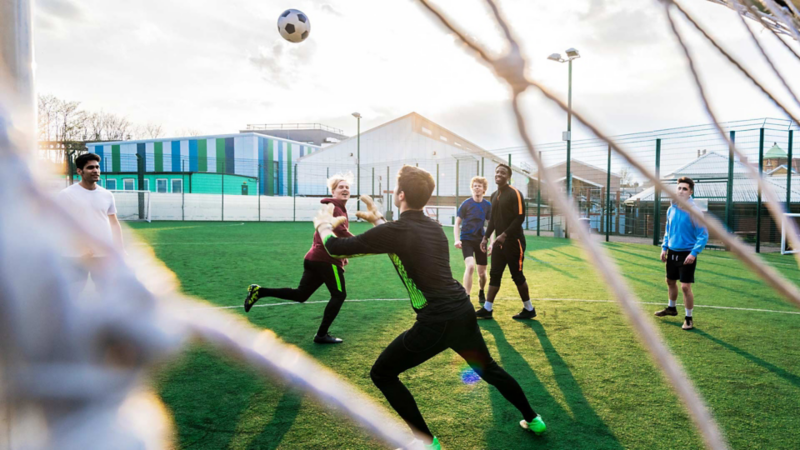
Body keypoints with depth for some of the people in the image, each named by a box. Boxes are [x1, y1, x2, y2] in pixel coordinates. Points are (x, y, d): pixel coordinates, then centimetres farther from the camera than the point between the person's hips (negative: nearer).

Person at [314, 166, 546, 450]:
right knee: (488, 368, 31)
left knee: (382, 374, 9)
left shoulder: (396, 230, -12)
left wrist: (323, 225, 16)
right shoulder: (433, 227, 10)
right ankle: (532, 419, 45)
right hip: (463, 312, 8)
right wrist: (377, 219, 34)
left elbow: (337, 248, -5)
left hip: (436, 322, -8)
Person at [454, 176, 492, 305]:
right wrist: (457, 240, -14)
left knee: (482, 273, 9)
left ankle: (481, 293, 39)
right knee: (470, 266, -25)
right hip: (466, 240, -3)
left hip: (480, 241, 3)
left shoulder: (488, 205, 3)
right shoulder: (466, 204, -5)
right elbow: (457, 223, -2)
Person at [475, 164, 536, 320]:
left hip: (514, 241, -7)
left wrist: (505, 235, -23)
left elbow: (520, 217, -18)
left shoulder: (515, 193, -11)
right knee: (494, 274, 7)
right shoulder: (494, 195, 13)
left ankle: (529, 309, 16)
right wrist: (485, 237, 11)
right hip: (499, 241, 7)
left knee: (517, 275, 1)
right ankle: (487, 309, 12)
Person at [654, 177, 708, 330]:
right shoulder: (671, 209, 3)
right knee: (670, 281, 21)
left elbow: (703, 235, -15)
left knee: (685, 286, -7)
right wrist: (664, 248, 8)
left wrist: (694, 253, -24)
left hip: (687, 254, -6)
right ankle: (671, 308, 43)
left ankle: (689, 318, 10)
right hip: (672, 252, 6)